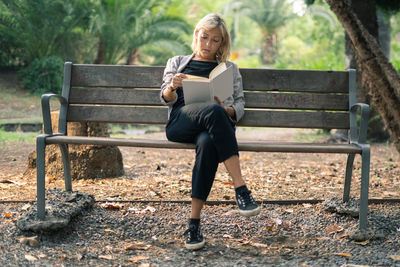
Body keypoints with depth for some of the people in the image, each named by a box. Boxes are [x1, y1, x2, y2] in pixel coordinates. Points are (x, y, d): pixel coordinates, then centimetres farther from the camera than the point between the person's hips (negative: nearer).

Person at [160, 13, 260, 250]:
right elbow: (166, 98, 16)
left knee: (207, 143, -41)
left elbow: (240, 106, 19)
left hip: (216, 125, 1)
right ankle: (241, 189, -44)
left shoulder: (229, 68, 29)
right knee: (213, 112, -39)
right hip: (180, 123, 0)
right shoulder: (177, 62, 29)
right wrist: (172, 87, -10)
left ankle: (195, 222, -42)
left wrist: (228, 110, -7)